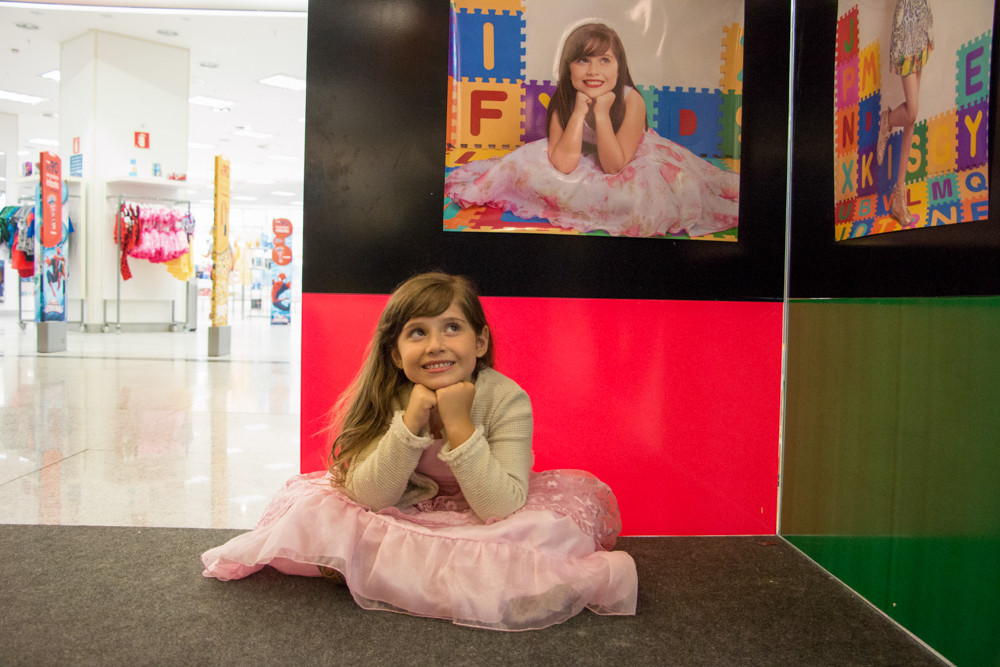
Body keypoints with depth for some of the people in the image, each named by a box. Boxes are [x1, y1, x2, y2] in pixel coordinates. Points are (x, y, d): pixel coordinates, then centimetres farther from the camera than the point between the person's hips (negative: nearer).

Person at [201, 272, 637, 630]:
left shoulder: (507, 399, -22)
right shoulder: (386, 398, -15)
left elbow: (501, 509, -28)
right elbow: (365, 498, -21)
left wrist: (459, 424, -36)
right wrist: (411, 422, -34)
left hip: (482, 525, -1)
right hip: (403, 518, 2)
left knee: (583, 497, -26)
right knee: (316, 505, -21)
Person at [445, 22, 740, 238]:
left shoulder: (632, 101, -28)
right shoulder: (562, 100, -20)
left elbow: (613, 167, -28)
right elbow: (563, 164, -30)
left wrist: (601, 113, -37)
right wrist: (579, 111, -35)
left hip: (630, 163, -1)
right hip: (583, 166, 2)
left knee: (647, 192, -35)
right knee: (526, 165, -20)